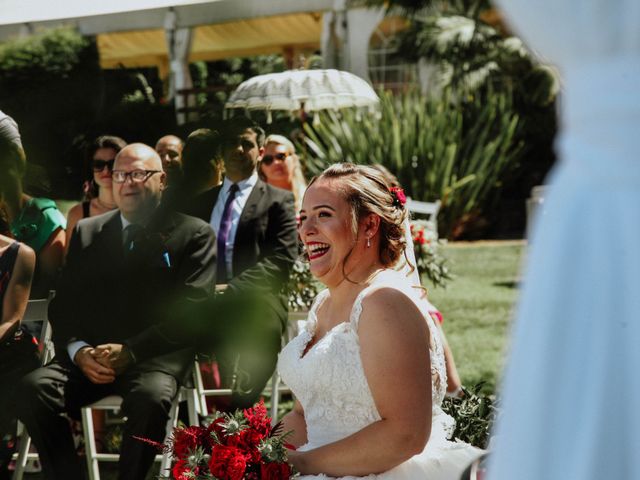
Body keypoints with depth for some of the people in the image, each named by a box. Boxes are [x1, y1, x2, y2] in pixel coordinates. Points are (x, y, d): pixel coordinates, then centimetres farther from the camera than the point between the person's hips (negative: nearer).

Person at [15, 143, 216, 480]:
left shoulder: (193, 234, 7)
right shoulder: (86, 233, 19)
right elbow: (63, 307, 13)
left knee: (150, 398, -37)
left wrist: (130, 351, -16)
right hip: (90, 355, 3)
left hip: (156, 355, -3)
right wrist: (79, 352, -8)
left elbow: (191, 310, -4)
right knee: (32, 388, -26)